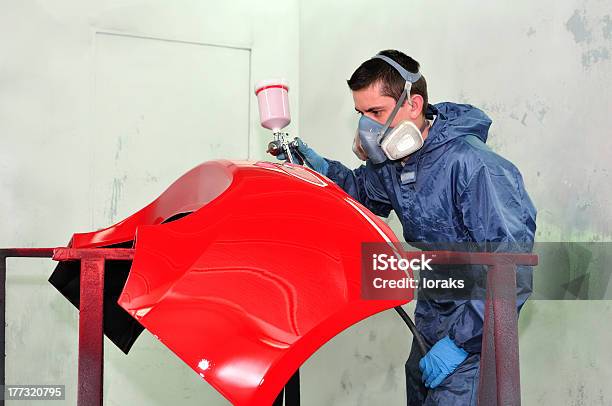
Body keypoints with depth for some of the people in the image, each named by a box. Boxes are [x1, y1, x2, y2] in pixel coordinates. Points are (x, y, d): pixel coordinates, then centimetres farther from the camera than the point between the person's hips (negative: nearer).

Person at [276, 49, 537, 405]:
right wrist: (321, 169, 0)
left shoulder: (473, 166, -28)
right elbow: (364, 191, 21)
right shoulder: (389, 161, -3)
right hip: (429, 322, 8)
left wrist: (460, 341, -27)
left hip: (472, 335, -8)